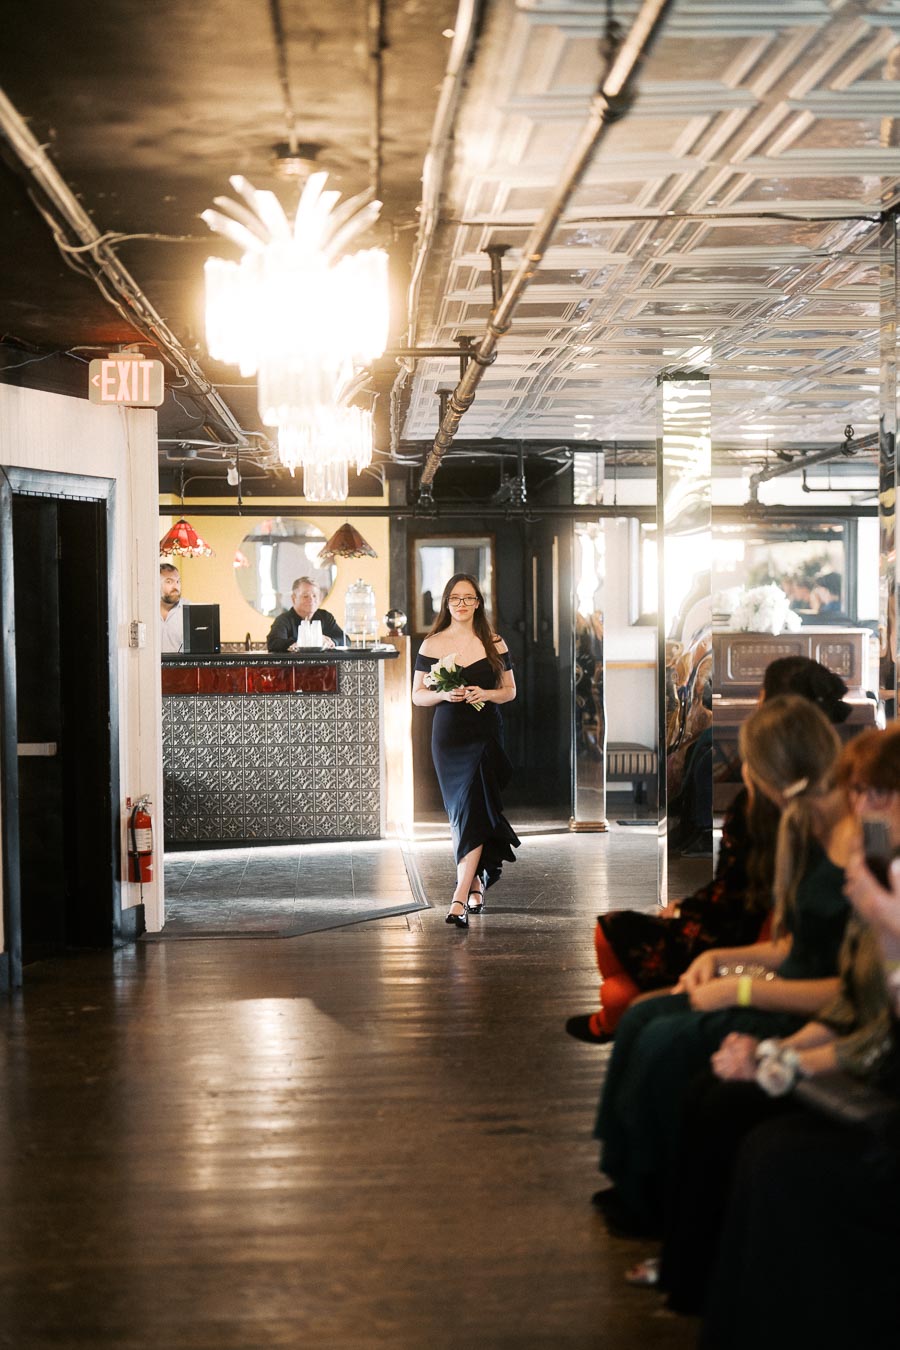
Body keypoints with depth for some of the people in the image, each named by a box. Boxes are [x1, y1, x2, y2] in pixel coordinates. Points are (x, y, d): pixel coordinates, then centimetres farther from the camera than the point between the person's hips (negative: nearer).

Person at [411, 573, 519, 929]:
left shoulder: (493, 644, 4)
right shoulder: (432, 645, 4)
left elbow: (510, 690, 10)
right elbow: (418, 695, 6)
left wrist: (486, 694, -10)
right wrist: (443, 694, -13)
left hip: (486, 736, -1)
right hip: (449, 736, 1)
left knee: (473, 812, -12)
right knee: (461, 813, 8)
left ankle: (460, 900, -18)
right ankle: (476, 886, 27)